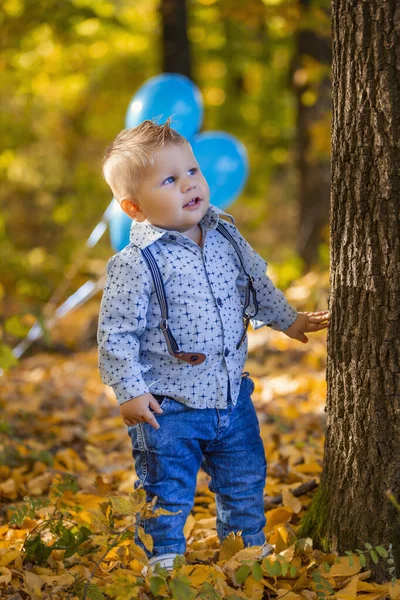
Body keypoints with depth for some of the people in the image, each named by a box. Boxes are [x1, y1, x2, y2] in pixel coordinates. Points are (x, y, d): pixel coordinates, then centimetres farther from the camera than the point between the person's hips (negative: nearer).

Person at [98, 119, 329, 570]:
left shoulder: (226, 237, 1)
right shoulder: (135, 265, -18)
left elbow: (257, 283, 19)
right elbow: (116, 333, -15)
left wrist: (287, 319, 26)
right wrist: (130, 392, -17)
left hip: (231, 395, 6)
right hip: (166, 408, -6)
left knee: (244, 482, 21)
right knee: (167, 495, 4)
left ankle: (249, 549, 41)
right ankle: (165, 560, 21)